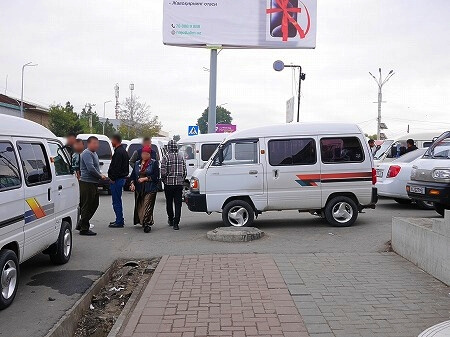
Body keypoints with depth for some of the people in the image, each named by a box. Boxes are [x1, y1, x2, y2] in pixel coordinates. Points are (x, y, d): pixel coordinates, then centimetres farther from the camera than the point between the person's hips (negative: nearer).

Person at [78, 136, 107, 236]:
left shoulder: (94, 153, 19)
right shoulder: (87, 153, -14)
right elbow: (90, 168, -24)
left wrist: (100, 175, 8)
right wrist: (100, 176, -13)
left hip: (93, 183, 10)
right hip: (87, 183, -10)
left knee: (94, 204, 16)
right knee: (87, 206, -4)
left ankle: (82, 224, 26)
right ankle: (84, 229, 3)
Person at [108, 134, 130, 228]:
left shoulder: (118, 152, -17)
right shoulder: (123, 151, 17)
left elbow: (116, 167, -23)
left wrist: (113, 178, -17)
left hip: (117, 180, -11)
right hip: (122, 178, 11)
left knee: (116, 202, -6)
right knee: (117, 201, 17)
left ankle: (119, 222, -2)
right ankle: (119, 220, 23)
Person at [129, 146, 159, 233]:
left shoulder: (154, 163, 0)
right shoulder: (137, 163, 15)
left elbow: (156, 176, -6)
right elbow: (133, 175, 17)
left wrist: (145, 179, -12)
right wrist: (132, 183, 0)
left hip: (150, 189, -5)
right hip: (139, 189, 5)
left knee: (147, 206, -14)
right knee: (139, 207, 8)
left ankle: (147, 224, -15)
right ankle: (141, 222, 25)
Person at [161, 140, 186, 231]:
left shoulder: (166, 157, -8)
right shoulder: (181, 157, 5)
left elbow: (163, 172, -12)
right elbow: (184, 171, 6)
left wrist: (164, 180, 5)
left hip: (169, 183, -2)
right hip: (179, 184, 2)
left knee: (169, 203, 15)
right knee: (178, 204, 1)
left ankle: (171, 220, 28)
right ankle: (176, 223, -5)